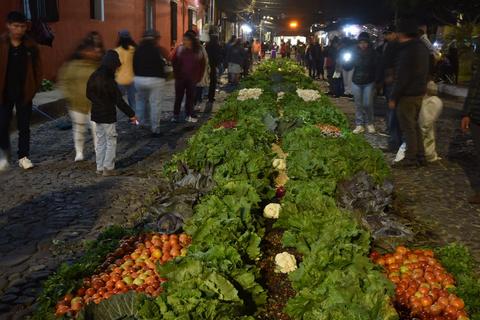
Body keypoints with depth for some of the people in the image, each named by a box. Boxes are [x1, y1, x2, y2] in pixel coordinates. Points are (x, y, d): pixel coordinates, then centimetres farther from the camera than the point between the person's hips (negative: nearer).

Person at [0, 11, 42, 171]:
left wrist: (35, 87, -3)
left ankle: (24, 157, 19)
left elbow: (37, 68, 3)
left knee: (24, 127, 8)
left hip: (24, 93, 1)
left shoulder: (30, 46, -2)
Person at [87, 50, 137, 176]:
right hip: (108, 116, -7)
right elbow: (119, 101, -20)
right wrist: (131, 114, -13)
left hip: (96, 115, 7)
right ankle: (108, 168, 7)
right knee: (111, 142, 4)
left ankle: (100, 168, 20)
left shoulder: (94, 77, 1)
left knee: (100, 141, 15)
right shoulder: (109, 81, -21)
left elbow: (89, 94, 14)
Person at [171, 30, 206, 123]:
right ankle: (176, 115, 11)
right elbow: (174, 62, 1)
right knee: (178, 97, 4)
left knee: (190, 97, 7)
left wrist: (199, 76, 2)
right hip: (180, 78, -1)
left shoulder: (198, 51, -2)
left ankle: (189, 115, 17)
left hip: (192, 79, 1)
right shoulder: (180, 49, -4)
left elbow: (202, 65, 7)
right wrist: (176, 74, -3)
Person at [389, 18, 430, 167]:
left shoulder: (407, 50, -19)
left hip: (407, 95, -9)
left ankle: (411, 158, 4)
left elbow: (402, 77, -21)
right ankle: (420, 156, 22)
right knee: (414, 125, 17)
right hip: (420, 92, 9)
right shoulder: (422, 47, 11)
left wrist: (393, 98, -16)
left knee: (408, 127, -2)